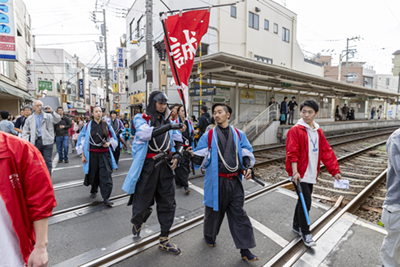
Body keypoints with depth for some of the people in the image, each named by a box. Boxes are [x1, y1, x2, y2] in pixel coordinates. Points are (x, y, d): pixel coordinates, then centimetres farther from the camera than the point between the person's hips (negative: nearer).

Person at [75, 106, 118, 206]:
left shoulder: (106, 125, 2)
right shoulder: (88, 126, 1)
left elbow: (113, 138, 11)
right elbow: (82, 140, 4)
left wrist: (108, 143, -10)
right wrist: (83, 155, -1)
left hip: (104, 154, 0)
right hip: (92, 154, 0)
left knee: (106, 176, -7)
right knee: (93, 174, 14)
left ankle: (106, 198, -1)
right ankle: (94, 190, 42)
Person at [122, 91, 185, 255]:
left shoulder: (167, 121, 13)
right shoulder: (141, 118, -1)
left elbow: (178, 141, 19)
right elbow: (145, 133, -23)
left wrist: (176, 156, 2)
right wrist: (168, 127, -28)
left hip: (165, 166, 4)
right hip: (147, 166, -4)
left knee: (168, 203, 7)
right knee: (143, 200, 8)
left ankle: (164, 240, 25)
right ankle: (137, 223, 45)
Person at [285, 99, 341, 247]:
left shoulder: (318, 132, 9)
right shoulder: (295, 130, -11)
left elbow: (327, 152, 10)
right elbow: (292, 153, -17)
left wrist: (335, 171, 8)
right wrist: (295, 172, -23)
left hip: (311, 174, 7)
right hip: (299, 174, -7)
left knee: (303, 201, 18)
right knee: (306, 202, -5)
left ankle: (296, 226, 37)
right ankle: (305, 233, 15)